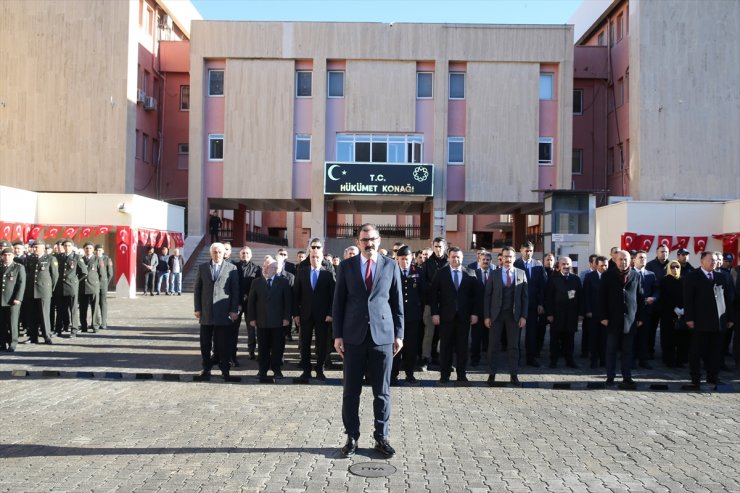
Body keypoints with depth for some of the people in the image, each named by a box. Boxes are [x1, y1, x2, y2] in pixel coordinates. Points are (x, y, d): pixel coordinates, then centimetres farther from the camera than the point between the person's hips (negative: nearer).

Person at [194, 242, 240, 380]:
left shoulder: (231, 268, 2)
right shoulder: (202, 267, 8)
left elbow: (235, 290, 1)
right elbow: (197, 289, 9)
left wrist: (234, 310, -5)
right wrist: (197, 309, 2)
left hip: (224, 312, -2)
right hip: (206, 312, 2)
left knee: (224, 344, 2)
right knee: (205, 344, 8)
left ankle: (225, 369, 13)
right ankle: (206, 368, 20)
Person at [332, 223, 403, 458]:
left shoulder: (391, 266, 4)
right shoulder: (346, 266, 3)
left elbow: (397, 302, 6)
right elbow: (338, 303, 4)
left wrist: (399, 334, 3)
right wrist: (337, 335, -1)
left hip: (383, 335, 0)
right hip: (354, 336, 0)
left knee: (382, 391, 7)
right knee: (351, 391, 6)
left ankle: (381, 437, 20)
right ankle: (352, 437, 19)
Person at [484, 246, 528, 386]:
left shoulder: (521, 274, 4)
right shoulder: (494, 274, 2)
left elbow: (525, 296, 4)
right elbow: (487, 296, 1)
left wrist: (523, 316, -3)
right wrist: (487, 316, -5)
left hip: (514, 315, 1)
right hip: (496, 314, 0)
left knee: (514, 346, 7)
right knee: (494, 345, 5)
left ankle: (514, 374, 16)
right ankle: (492, 373, 14)